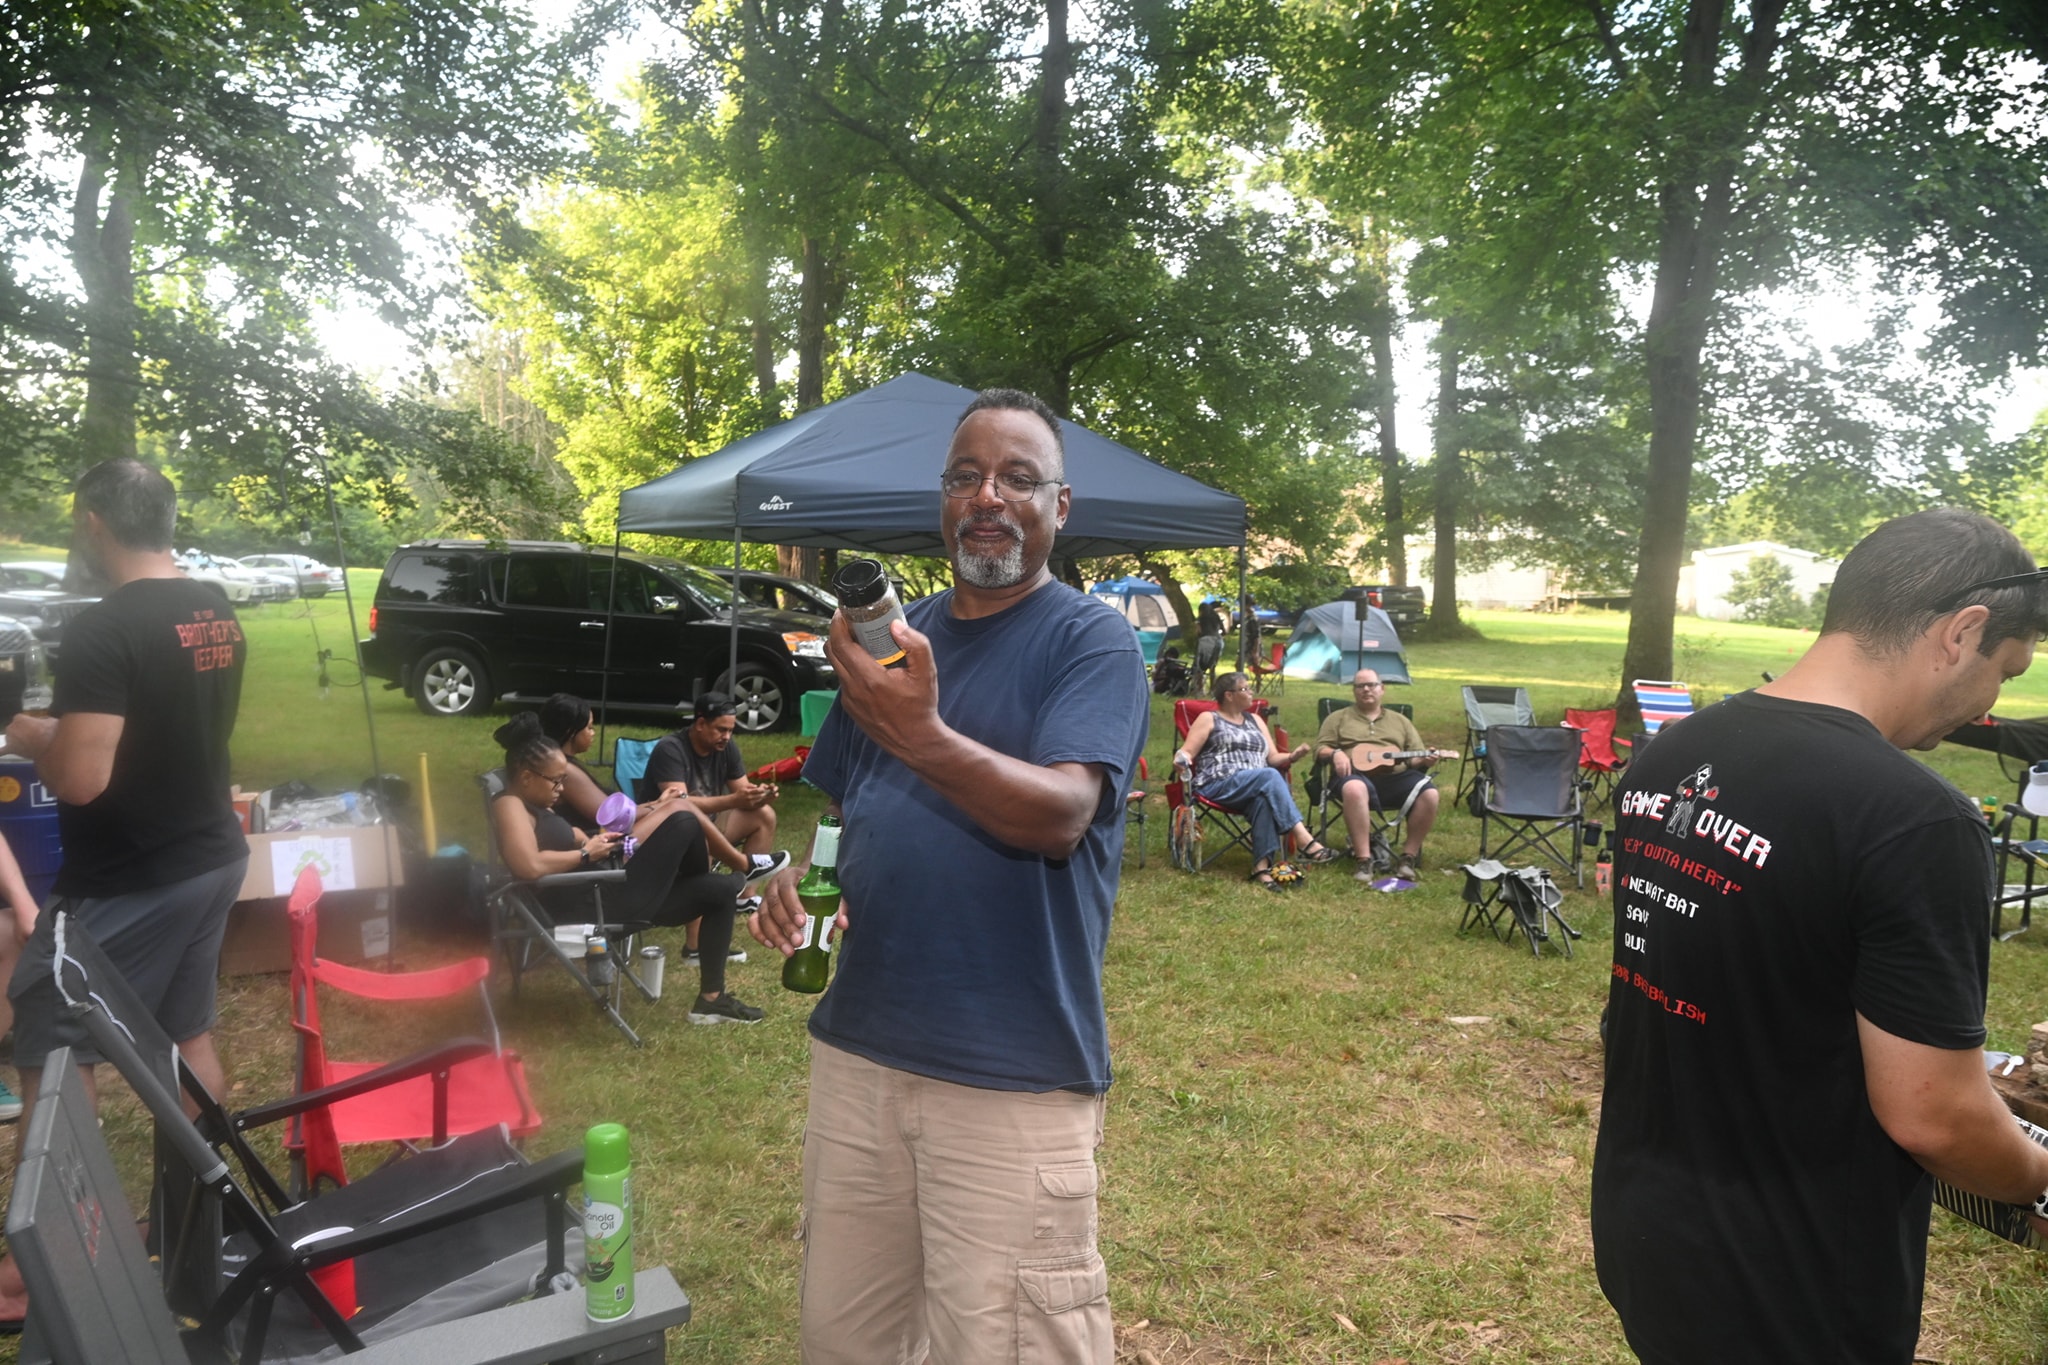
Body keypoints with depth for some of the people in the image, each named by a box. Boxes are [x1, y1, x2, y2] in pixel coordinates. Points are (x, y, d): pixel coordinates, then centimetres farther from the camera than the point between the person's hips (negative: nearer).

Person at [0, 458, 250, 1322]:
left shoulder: (100, 631, -22)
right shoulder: (218, 617, 4)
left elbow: (80, 779, -26)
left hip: (124, 884, -8)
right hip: (211, 859, 8)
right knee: (187, 1034, 19)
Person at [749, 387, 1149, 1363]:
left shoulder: (1091, 641, -8)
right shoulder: (892, 634, 11)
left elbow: (1060, 814, -23)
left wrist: (921, 737, -38)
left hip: (1015, 1073, -5)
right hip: (858, 1044, 6)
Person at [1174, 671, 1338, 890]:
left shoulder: (1255, 720, 26)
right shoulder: (1208, 719, 11)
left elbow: (1273, 758, 20)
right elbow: (1185, 753, 3)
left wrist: (1292, 757, -2)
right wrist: (1181, 759, -22)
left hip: (1260, 786, 4)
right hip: (1220, 786, -4)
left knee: (1265, 797, -35)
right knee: (1269, 776, -33)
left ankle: (1262, 865, -46)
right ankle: (1305, 840, -42)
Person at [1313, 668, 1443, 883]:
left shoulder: (1400, 721, 26)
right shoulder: (1339, 718, 20)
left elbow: (1415, 758, 20)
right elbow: (1320, 748, 12)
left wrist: (1425, 761, -4)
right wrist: (1335, 754, -11)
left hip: (1396, 777, 3)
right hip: (1357, 773, -3)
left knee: (1430, 794, -27)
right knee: (1354, 789, -41)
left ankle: (1408, 856, -17)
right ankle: (1364, 861, -39)